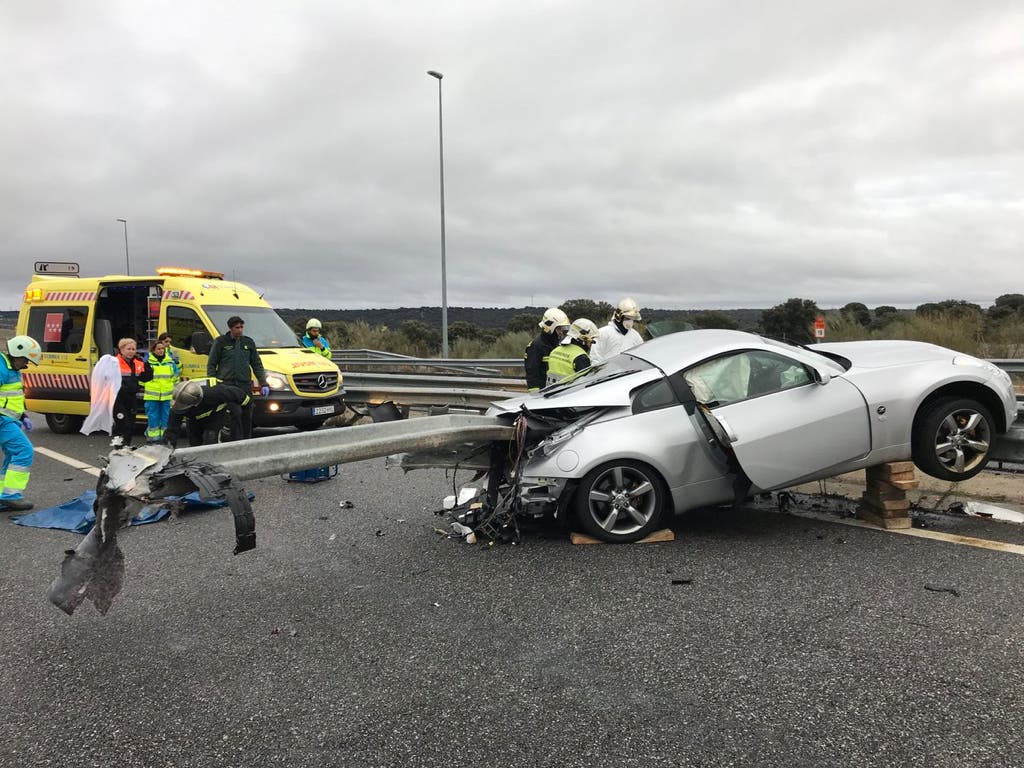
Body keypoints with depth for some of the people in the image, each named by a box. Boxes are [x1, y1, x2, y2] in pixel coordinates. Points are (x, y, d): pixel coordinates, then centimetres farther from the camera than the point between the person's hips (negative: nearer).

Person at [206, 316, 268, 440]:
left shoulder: (249, 342, 14)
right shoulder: (220, 342, 3)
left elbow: (257, 365, 17)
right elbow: (211, 365, 4)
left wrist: (263, 384, 11)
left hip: (245, 385, 3)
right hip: (226, 385, -3)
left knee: (247, 417, 4)